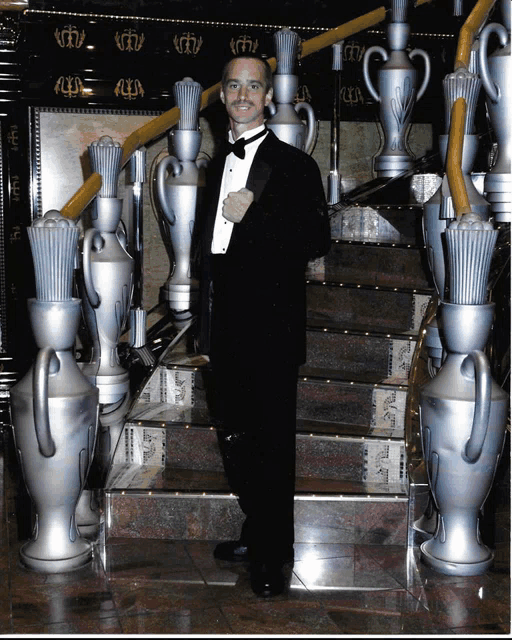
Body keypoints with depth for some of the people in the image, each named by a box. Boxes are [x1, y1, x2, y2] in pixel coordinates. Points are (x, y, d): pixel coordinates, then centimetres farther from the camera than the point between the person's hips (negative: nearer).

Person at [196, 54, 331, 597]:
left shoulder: (294, 164, -4)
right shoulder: (217, 166, 16)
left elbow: (317, 241, -11)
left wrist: (253, 216, -17)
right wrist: (206, 328, 18)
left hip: (270, 331, -6)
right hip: (226, 329, 7)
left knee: (272, 446, 1)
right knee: (234, 441, 14)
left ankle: (273, 555, 14)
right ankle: (256, 532, 32)